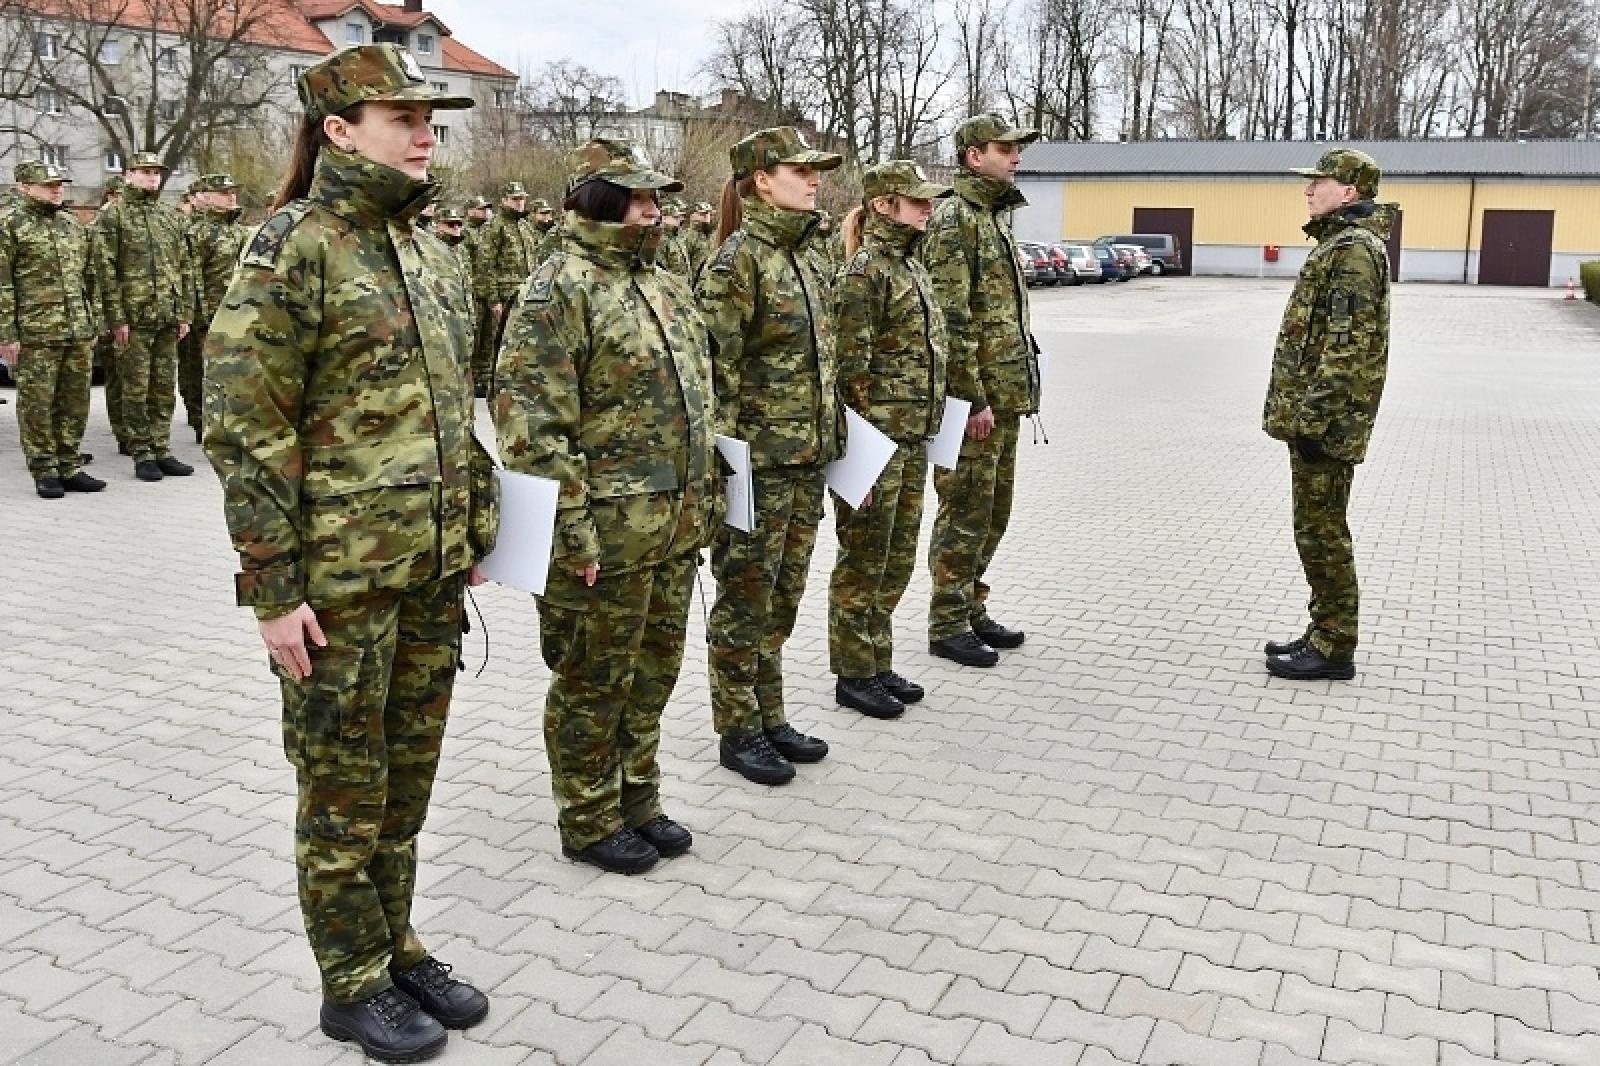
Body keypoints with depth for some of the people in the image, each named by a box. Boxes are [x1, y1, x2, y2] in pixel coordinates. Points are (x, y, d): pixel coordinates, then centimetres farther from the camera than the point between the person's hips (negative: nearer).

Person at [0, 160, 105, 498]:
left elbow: (89, 279, 20)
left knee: (75, 402, 7)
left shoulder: (73, 225, 16)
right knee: (37, 403, 0)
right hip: (35, 335, -5)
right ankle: (44, 472, 8)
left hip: (79, 334, 6)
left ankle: (70, 467, 16)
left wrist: (93, 324, 15)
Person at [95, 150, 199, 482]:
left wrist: (186, 312, 7)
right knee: (136, 389, 1)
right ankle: (142, 454, 7)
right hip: (134, 318, -5)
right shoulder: (112, 216, -1)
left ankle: (162, 450, 16)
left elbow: (186, 267, 15)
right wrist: (117, 318, -13)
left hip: (169, 318, 5)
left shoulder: (172, 217, 15)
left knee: (165, 388, 8)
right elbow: (106, 271, -7)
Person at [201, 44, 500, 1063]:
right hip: (338, 580, -6)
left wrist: (476, 530, 15)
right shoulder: (294, 248, -11)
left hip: (431, 573, 7)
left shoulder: (432, 252, 10)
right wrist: (274, 589, -16)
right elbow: (246, 427, -14)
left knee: (407, 779, 17)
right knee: (344, 790, 8)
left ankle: (397, 947, 34)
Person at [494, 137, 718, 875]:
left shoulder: (664, 286, 14)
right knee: (593, 682, 7)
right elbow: (529, 424, -19)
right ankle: (589, 824, 23)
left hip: (675, 529, 8)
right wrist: (573, 531, -21)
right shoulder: (559, 291, -13)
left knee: (652, 674, 18)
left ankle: (637, 804, 34)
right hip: (608, 534, -8)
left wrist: (706, 498, 17)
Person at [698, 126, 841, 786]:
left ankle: (769, 717, 29)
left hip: (807, 459, 8)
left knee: (782, 598, 16)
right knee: (745, 600, 4)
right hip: (760, 462, -8)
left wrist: (832, 443, 18)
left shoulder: (800, 258, 13)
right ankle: (737, 732, 17)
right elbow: (717, 370, -17)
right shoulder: (737, 259, -13)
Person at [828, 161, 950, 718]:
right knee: (864, 558, 3)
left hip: (914, 440, 9)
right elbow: (851, 369, -18)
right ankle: (854, 675, 15)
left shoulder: (912, 266, 13)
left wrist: (927, 431, 18)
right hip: (878, 439, -9)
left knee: (897, 557, 16)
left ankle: (878, 662, 28)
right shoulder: (864, 273, -14)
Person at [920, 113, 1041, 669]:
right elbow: (952, 319, -19)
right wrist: (974, 398, -20)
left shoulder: (996, 214, 17)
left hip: (1005, 393, 9)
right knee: (965, 513, -1)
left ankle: (972, 609, 26)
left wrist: (1014, 389, 18)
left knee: (993, 512, 15)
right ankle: (947, 625, 9)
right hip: (976, 397, -9)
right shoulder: (953, 217, -12)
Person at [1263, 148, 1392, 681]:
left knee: (1321, 532, -3)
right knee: (1318, 530, 15)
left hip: (1325, 419, -10)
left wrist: (1312, 417, -24)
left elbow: (1347, 344, -22)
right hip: (1316, 414, 10)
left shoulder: (1354, 248, -15)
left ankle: (1333, 649, 6)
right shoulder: (1340, 243, 17)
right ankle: (1325, 633, 25)